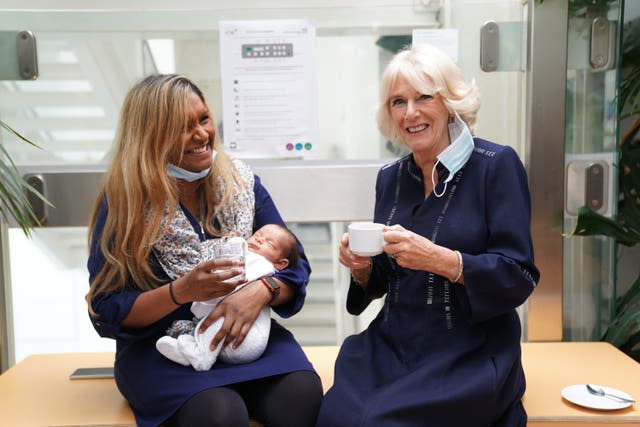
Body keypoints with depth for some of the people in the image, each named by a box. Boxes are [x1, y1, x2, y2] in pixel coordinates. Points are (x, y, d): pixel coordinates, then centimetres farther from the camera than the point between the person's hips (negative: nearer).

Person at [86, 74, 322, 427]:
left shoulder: (241, 182, 3)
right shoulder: (124, 202, -6)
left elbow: (295, 265, 3)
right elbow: (107, 313, -7)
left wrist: (261, 291, -20)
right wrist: (181, 292, -24)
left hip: (246, 336, 3)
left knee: (303, 393, -27)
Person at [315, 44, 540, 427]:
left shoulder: (496, 165, -7)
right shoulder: (390, 178, 8)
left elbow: (519, 277, -11)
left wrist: (439, 259, -25)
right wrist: (362, 268, -8)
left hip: (470, 353, -4)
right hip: (392, 346, 4)